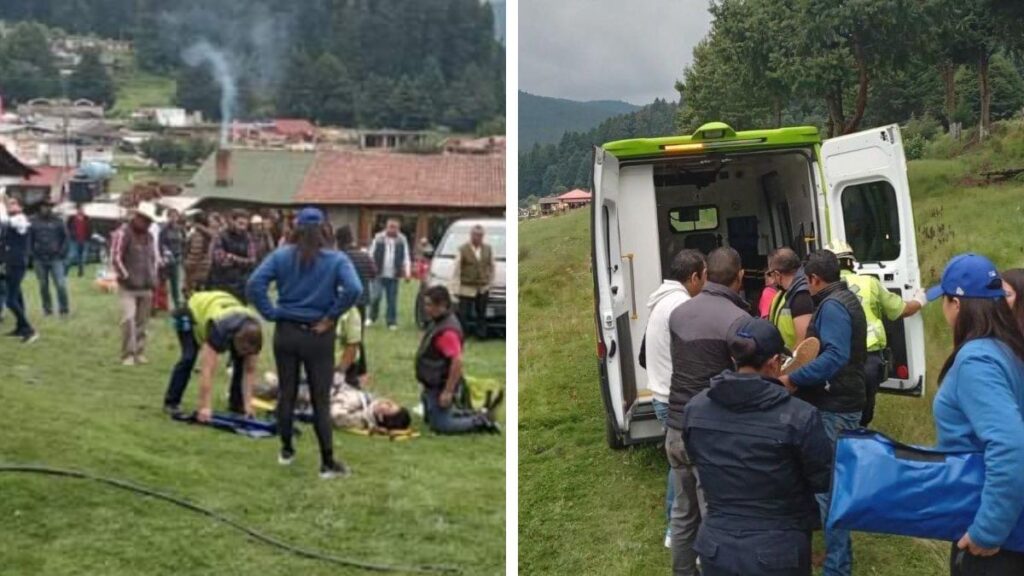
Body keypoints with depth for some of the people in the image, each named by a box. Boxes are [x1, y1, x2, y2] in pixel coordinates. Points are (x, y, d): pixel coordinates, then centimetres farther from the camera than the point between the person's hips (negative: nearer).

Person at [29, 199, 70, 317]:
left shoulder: (58, 221, 2)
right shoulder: (34, 222, 4)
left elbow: (65, 238, 4)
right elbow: (30, 239, 9)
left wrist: (62, 252, -5)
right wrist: (33, 253, 1)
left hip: (55, 259, -2)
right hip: (39, 260, 2)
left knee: (61, 285, -9)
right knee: (43, 286, 8)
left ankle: (63, 309, 1)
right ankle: (47, 309, 18)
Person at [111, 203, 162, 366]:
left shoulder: (149, 236, 14)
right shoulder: (123, 233, -8)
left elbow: (155, 258, 24)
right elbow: (115, 258, -11)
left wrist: (153, 277, 12)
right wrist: (125, 277, -13)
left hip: (146, 287, 6)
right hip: (128, 287, -6)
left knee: (142, 321, 9)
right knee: (128, 318, -16)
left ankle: (139, 352, 18)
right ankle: (128, 355, -12)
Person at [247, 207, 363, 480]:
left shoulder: (281, 256, -2)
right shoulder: (336, 259, -7)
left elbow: (254, 284, -12)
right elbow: (354, 289, -21)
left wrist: (271, 313, -5)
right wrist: (331, 317, -11)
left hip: (286, 332, 2)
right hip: (318, 335, -2)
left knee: (287, 393, 16)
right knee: (321, 400, 3)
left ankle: (286, 450, 28)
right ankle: (328, 463, 3)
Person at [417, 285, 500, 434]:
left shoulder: (447, 330, -28)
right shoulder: (438, 322, 5)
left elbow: (457, 361, -33)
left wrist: (448, 391, -30)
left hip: (441, 387, -10)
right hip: (433, 385, 10)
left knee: (440, 425, -3)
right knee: (430, 418, 24)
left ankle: (481, 422, 3)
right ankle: (474, 415, 26)